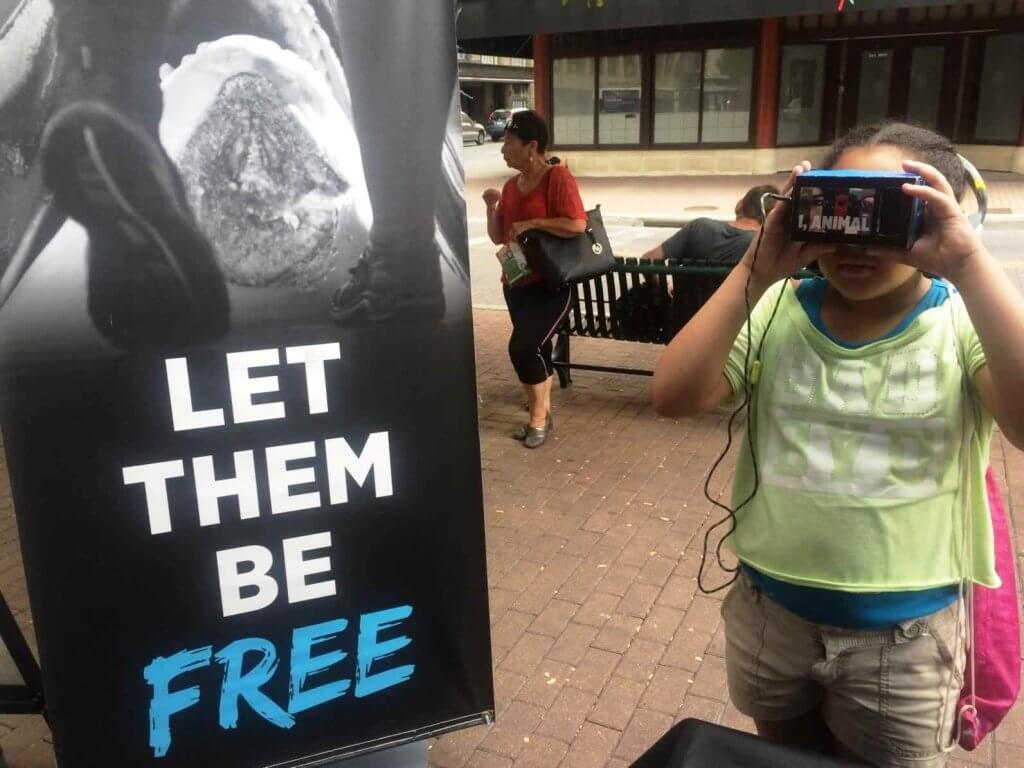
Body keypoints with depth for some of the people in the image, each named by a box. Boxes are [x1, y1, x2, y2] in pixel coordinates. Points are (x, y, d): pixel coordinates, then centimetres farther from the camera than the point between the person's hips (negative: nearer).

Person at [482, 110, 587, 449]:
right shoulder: (511, 185, 10)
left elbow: (578, 224, -22)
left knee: (523, 347, -16)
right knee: (536, 349, 14)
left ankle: (538, 417, 2)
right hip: (517, 282, 7)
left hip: (551, 283, -7)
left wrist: (532, 223, -20)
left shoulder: (558, 177, -11)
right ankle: (542, 413, 28)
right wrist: (492, 208, -3)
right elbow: (498, 237, 14)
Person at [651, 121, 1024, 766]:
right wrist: (757, 272, -24)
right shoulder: (779, 313, -6)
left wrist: (968, 263, -34)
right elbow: (675, 396, -18)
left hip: (904, 632, -2)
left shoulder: (967, 323, -11)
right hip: (769, 610, 2)